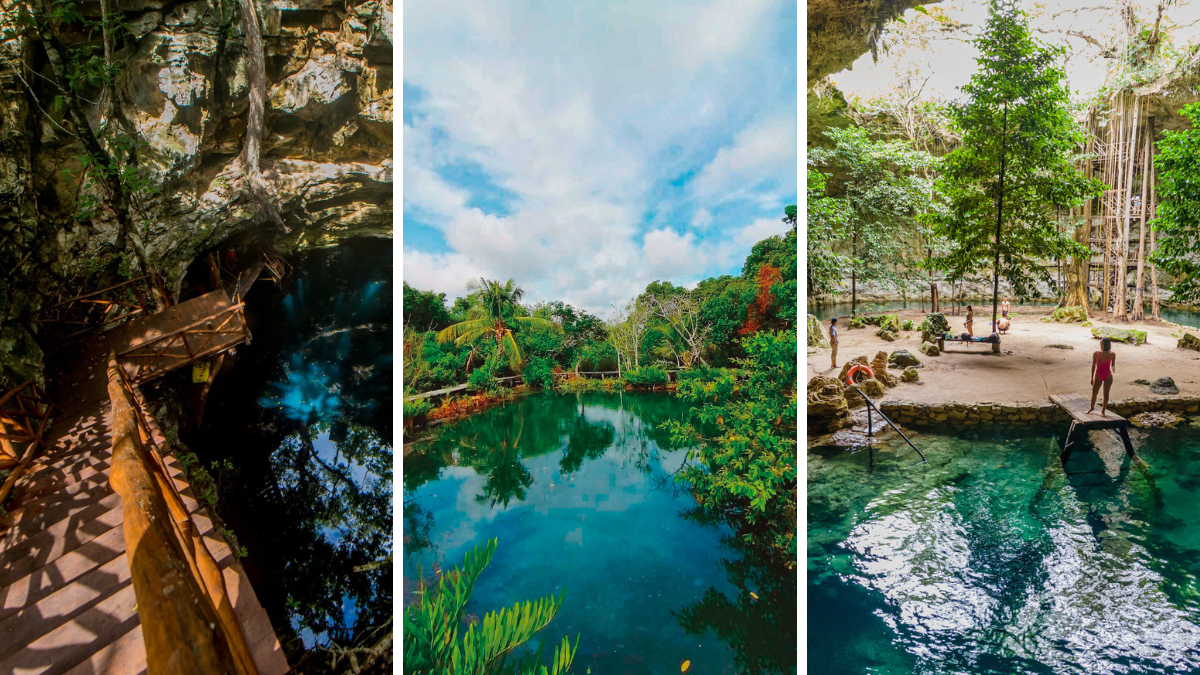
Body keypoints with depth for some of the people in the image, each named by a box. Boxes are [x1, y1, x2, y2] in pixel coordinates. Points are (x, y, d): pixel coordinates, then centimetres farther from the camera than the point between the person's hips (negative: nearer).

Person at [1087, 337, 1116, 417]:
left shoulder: (1112, 355, -10)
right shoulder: (1096, 354, -9)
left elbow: (1113, 365, 4)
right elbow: (1093, 366, 0)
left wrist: (1114, 370, -19)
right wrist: (1092, 378, 3)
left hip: (1108, 377, -1)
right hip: (1098, 377, 1)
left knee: (1106, 394, 4)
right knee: (1094, 393, 10)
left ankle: (1103, 411, 16)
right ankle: (1092, 407, 33)